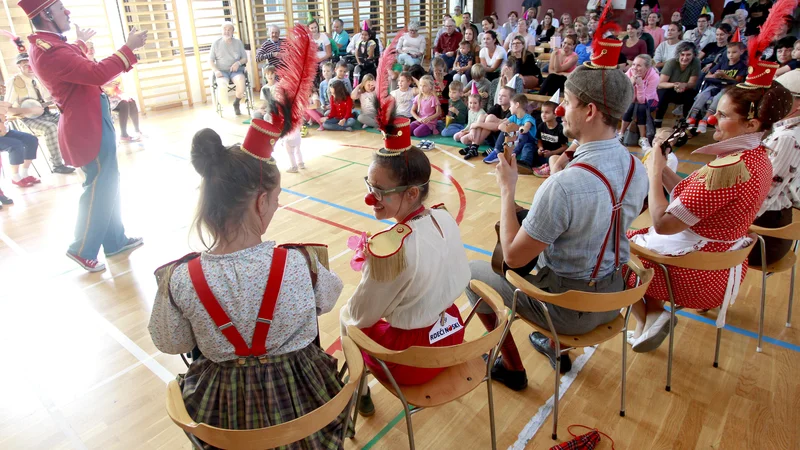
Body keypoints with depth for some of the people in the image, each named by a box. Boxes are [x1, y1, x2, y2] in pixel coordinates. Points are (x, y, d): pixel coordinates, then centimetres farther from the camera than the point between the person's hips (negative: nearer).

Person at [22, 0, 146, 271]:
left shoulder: (50, 45, 11)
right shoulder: (47, 50, -22)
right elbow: (97, 74, -33)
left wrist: (80, 43, 36)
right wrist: (128, 48, -25)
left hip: (91, 123, 11)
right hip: (89, 128, -11)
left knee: (107, 185, 16)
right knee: (99, 188, -1)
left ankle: (115, 241, 27)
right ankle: (82, 250, 13)